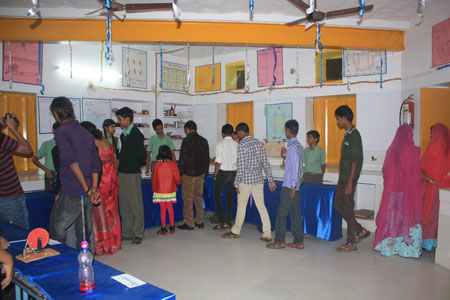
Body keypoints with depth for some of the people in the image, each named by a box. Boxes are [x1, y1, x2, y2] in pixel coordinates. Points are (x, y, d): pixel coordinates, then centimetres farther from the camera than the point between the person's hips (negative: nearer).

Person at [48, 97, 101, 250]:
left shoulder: (61, 131, -8)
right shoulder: (86, 133, 14)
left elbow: (72, 162, -18)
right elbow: (96, 164, 10)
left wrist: (86, 188, -14)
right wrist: (94, 189, 5)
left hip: (70, 195, -7)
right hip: (86, 196, 7)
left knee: (56, 233, 8)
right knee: (84, 236, 14)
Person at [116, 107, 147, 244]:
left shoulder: (136, 134, -12)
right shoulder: (123, 135, 13)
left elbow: (142, 155, -15)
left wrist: (137, 166, 0)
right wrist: (121, 166, 10)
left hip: (132, 174, -8)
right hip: (122, 173, 8)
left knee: (135, 204, 1)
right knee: (123, 204, 13)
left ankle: (138, 234, 12)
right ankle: (126, 232, 24)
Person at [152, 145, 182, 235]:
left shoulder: (157, 164, -8)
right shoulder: (172, 164, -8)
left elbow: (154, 178, 0)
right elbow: (177, 178, -6)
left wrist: (154, 188, 15)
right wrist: (179, 182, 17)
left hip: (160, 191, -1)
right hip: (170, 190, 1)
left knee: (162, 209, 6)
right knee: (170, 208, 12)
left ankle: (163, 228, 10)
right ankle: (172, 227, 18)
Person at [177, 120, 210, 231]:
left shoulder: (187, 140, -11)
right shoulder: (204, 140, 8)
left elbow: (182, 158, -13)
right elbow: (207, 158, 10)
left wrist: (179, 173, -5)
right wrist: (205, 173, 17)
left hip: (188, 173, -6)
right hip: (200, 173, 6)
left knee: (188, 198, 1)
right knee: (199, 197, 14)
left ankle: (189, 223, 5)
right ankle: (199, 222, 19)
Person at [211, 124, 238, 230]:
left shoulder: (220, 145, -12)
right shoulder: (236, 145, 0)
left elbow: (218, 162, -14)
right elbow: (239, 160, 2)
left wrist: (215, 174, -4)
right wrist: (235, 171, 15)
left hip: (223, 172, -5)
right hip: (234, 172, 5)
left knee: (217, 196, 7)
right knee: (230, 197, 12)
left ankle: (222, 221, 1)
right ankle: (228, 222, 17)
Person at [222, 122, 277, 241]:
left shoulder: (241, 145, -12)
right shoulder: (259, 143, 9)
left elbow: (241, 167, -15)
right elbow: (265, 163, 9)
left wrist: (236, 183, -8)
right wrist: (270, 180, 12)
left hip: (246, 180, -6)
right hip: (259, 179, 6)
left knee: (241, 206, 8)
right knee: (261, 206, 7)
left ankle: (236, 232, 24)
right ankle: (267, 234, 6)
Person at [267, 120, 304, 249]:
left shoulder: (293, 146, -15)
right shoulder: (299, 145, 13)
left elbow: (295, 167, -19)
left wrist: (292, 187, -18)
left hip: (289, 186, -9)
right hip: (295, 186, 9)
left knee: (282, 213, -1)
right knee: (295, 213, 11)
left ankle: (280, 241, 7)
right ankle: (298, 241, 16)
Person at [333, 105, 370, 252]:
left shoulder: (354, 135, -15)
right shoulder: (347, 134, 14)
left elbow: (355, 160, -20)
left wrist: (350, 182, -21)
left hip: (349, 178, -10)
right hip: (343, 177, 10)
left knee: (348, 209, -1)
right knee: (337, 204, 14)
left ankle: (351, 243, 11)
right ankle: (360, 231, 24)